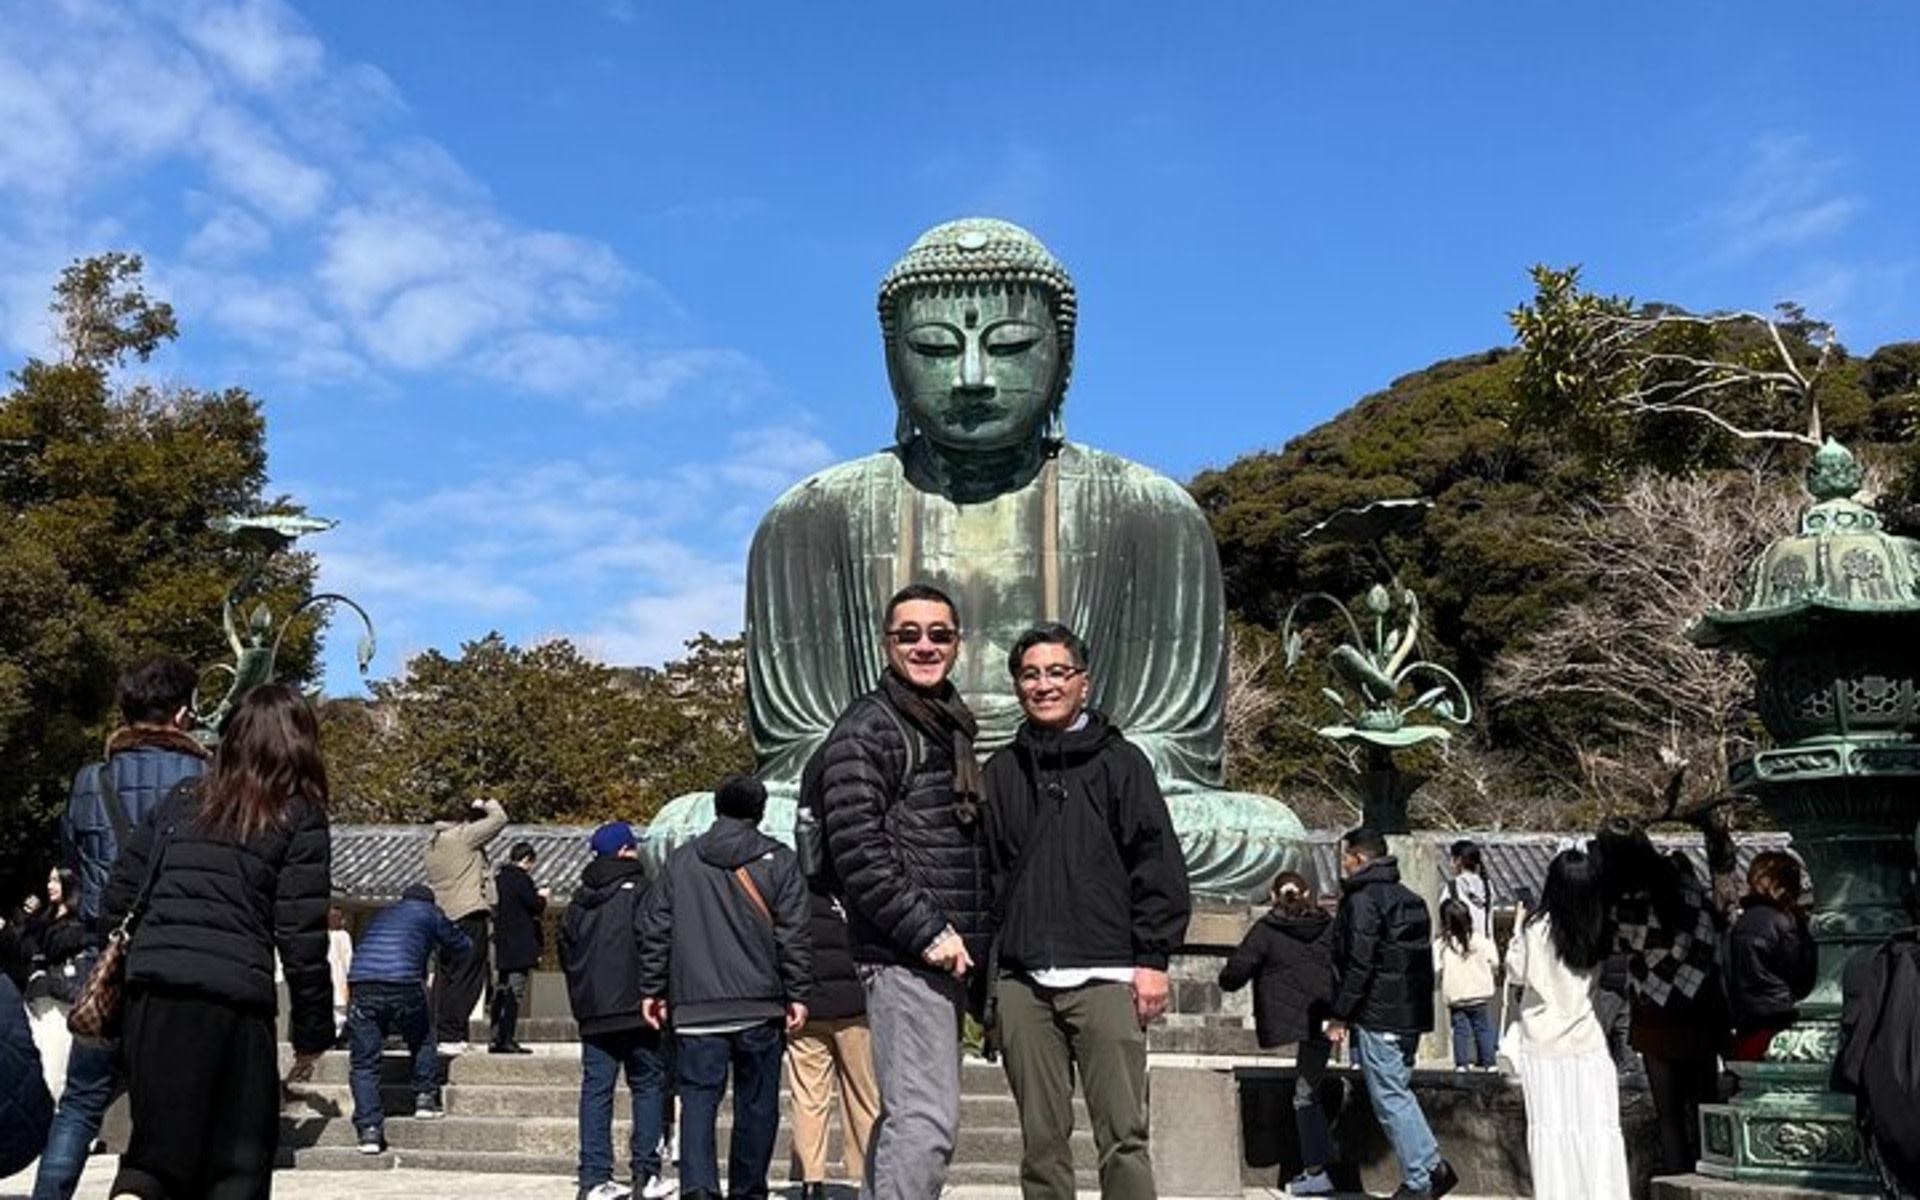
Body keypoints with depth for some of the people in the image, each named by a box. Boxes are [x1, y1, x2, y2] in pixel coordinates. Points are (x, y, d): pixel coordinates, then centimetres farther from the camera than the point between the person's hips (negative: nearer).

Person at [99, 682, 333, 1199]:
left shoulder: (182, 798, 14)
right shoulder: (299, 816, 1)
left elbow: (121, 893, 16)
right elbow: (301, 934, -4)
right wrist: (313, 1030, 3)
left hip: (152, 988, 4)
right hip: (233, 995, -4)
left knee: (161, 1137, 12)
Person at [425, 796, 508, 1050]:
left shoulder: (435, 841, 17)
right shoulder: (463, 836, -9)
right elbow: (499, 819, -8)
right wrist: (488, 805, 10)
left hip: (445, 917, 9)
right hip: (469, 916, -9)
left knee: (447, 976, 13)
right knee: (465, 979, -6)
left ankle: (437, 1034, 16)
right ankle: (450, 1036, -8)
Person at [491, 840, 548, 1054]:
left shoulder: (499, 879, 12)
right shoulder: (521, 879, -12)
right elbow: (535, 906, -12)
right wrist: (543, 897, 10)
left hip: (501, 946, 8)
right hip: (520, 947, -8)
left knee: (501, 992, 11)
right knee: (515, 992, -6)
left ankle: (495, 1038, 12)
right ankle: (506, 1040, -8)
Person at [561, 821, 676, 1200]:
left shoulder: (580, 900, 13)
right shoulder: (639, 891, -7)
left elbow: (567, 952, 17)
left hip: (592, 1014, 5)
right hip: (636, 1009, -5)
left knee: (596, 1090, 6)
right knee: (649, 1084, 4)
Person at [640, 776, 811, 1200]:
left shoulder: (681, 860, 8)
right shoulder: (778, 861, 2)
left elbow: (655, 930, 8)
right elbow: (793, 934, -2)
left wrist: (652, 989, 14)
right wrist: (797, 994, 1)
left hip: (694, 1007, 1)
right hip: (759, 1006, -1)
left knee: (698, 1099, 1)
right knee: (756, 1105, 10)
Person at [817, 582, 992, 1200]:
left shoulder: (951, 727, 19)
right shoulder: (868, 726, -8)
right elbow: (857, 846, -17)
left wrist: (968, 941, 15)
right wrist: (927, 932, -19)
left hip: (943, 952, 9)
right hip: (903, 955, -9)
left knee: (905, 1114, 13)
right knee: (929, 1116, -13)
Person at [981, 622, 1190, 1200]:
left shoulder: (1120, 761, 6)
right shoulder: (1001, 772, 13)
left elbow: (1158, 864, 2)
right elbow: (985, 875, 13)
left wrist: (1153, 958, -6)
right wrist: (983, 978, 7)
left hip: (1105, 977, -2)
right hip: (1023, 983, 3)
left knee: (1124, 1136, -4)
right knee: (1042, 1140, 7)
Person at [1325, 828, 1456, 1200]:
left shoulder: (1363, 900, -12)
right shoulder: (1409, 898, 15)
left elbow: (1359, 964, -18)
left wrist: (1340, 1016, -12)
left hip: (1378, 1016, -9)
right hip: (1412, 1014, 9)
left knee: (1390, 1099, -2)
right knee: (1399, 1092, 16)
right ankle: (1433, 1166, 12)